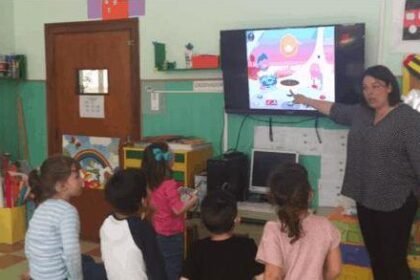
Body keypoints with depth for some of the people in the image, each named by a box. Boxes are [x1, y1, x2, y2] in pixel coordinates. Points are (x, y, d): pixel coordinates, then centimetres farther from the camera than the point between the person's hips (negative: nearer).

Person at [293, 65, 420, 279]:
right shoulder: (361, 113, 8)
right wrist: (307, 101, 31)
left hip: (395, 203, -7)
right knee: (375, 257, 16)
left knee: (393, 261, -1)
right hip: (365, 199, 7)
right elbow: (335, 110, 24)